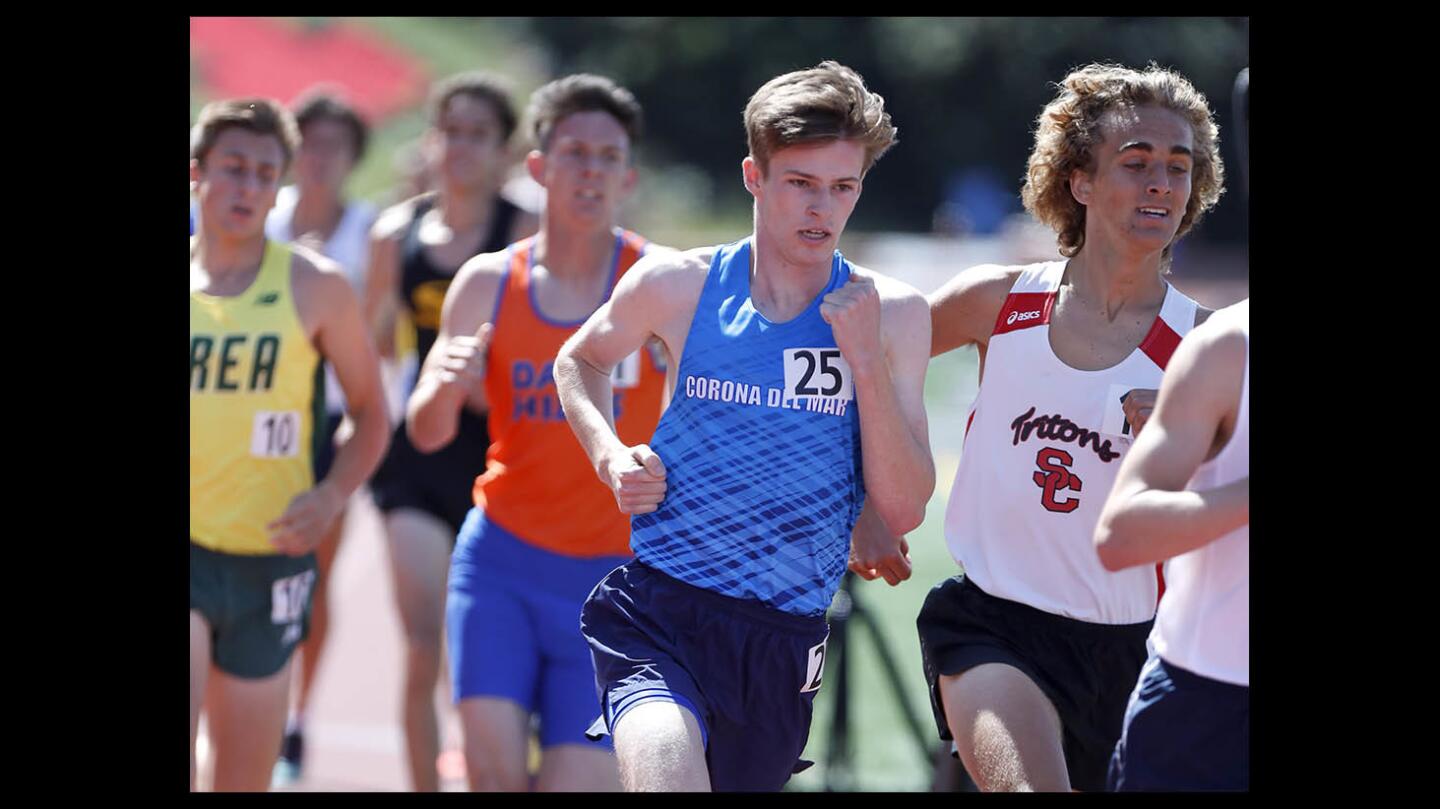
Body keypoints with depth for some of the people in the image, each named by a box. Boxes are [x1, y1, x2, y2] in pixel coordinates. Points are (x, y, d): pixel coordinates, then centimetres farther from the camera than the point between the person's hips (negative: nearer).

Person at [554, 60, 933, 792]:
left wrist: (866, 362, -13)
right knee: (667, 771, -33)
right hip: (658, 610, -3)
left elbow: (903, 510, -3)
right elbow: (578, 361, 21)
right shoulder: (678, 286, -1)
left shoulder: (890, 314, 1)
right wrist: (611, 457, 2)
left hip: (784, 638, 3)